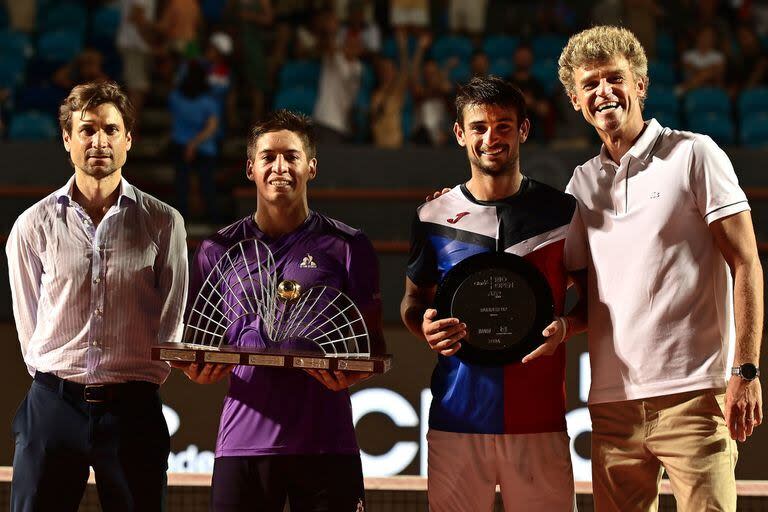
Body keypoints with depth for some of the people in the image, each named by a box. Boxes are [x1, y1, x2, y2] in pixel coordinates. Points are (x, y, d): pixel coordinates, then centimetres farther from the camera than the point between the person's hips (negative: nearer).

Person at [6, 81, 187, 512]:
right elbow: (29, 323, 10)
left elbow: (172, 321, 7)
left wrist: (140, 386, 5)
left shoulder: (163, 223, 3)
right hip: (54, 402, 0)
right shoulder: (34, 226, 4)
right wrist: (59, 387, 8)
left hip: (133, 408, 0)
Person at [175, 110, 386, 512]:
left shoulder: (347, 246, 6)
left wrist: (352, 373, -14)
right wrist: (200, 370, -8)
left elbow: (373, 343, 8)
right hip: (242, 443, 1)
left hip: (326, 443, -1)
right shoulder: (218, 251, 11)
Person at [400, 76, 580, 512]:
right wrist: (426, 327, -4)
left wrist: (565, 326, -8)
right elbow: (413, 300, 19)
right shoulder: (435, 218, 7)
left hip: (538, 421, -1)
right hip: (456, 421, 1)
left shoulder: (563, 213, 4)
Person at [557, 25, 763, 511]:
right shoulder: (582, 182, 16)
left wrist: (746, 370, -11)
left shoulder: (693, 154, 1)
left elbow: (746, 265, -3)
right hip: (612, 399, 5)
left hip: (693, 393, -5)